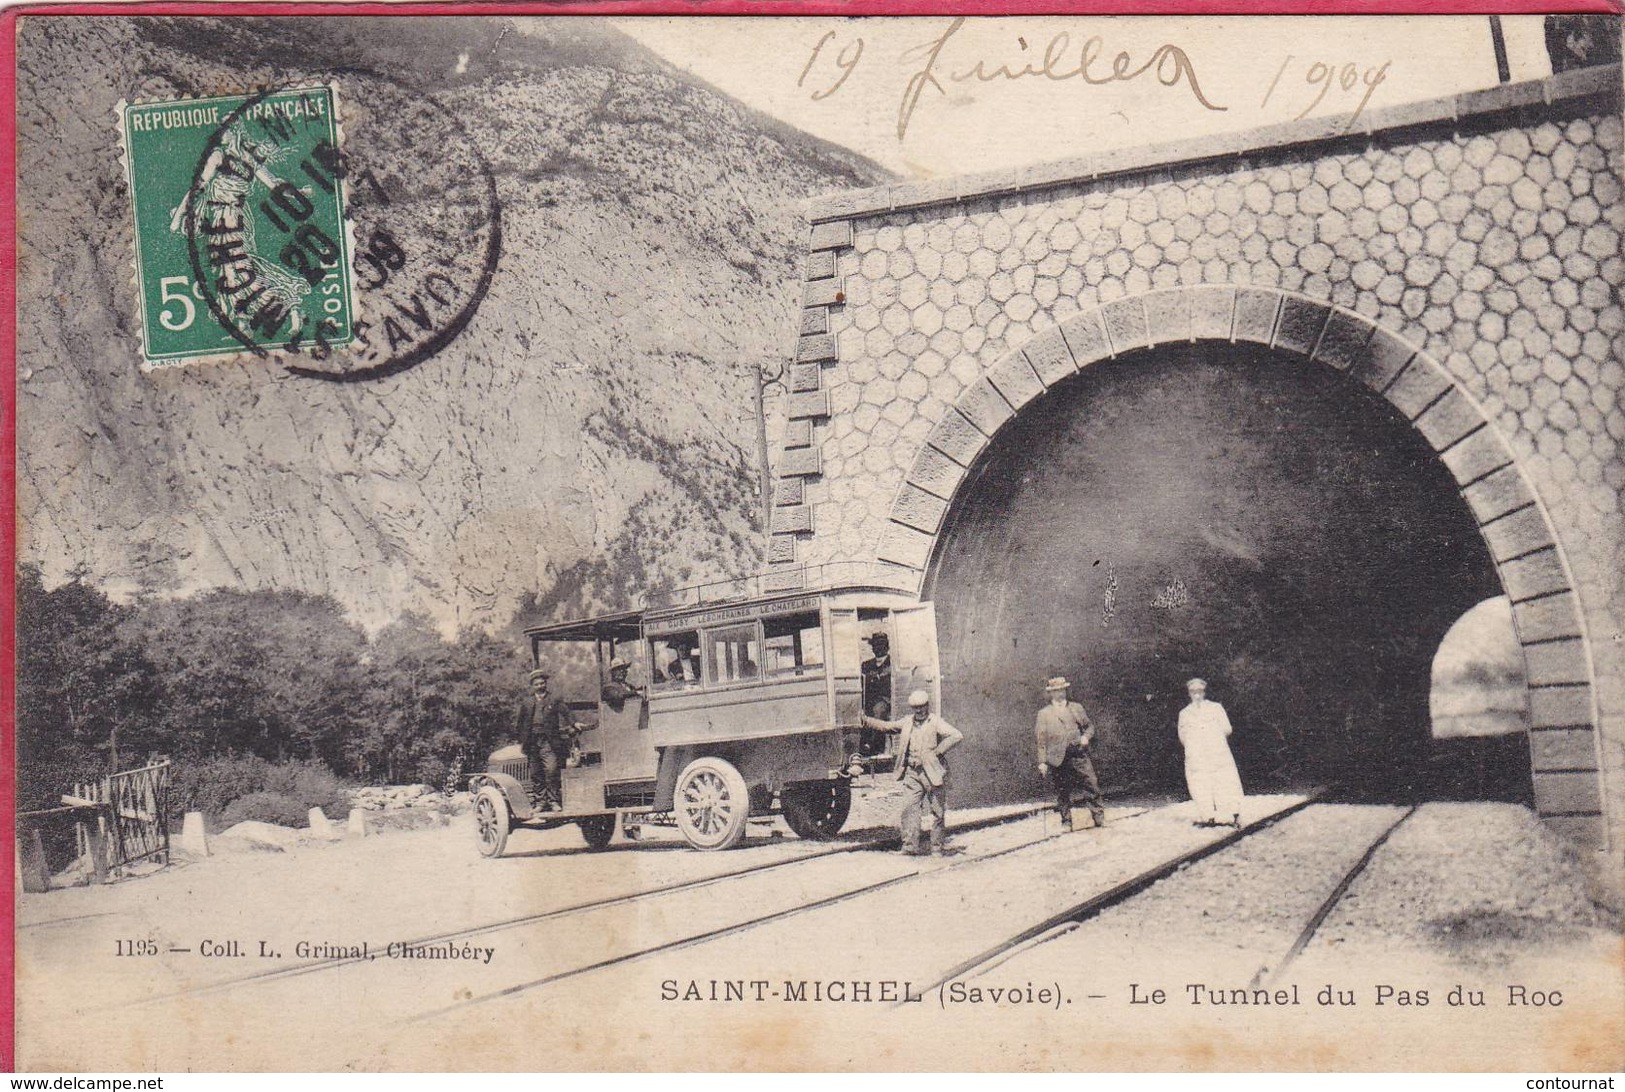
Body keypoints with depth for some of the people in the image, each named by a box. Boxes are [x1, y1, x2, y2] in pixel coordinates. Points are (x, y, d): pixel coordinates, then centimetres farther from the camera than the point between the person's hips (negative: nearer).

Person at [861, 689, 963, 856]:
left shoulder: (935, 722, -6)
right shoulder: (907, 722, 12)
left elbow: (957, 737, -17)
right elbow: (887, 727, 21)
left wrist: (938, 752, -17)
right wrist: (866, 721, 12)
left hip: (932, 772, -5)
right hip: (912, 772, 5)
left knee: (937, 811, 5)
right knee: (910, 808, -4)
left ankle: (938, 846, 16)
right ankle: (911, 846, -3)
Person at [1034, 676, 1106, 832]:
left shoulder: (1076, 708, 13)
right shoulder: (1044, 714, 5)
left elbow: (1089, 725, 20)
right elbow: (1041, 740, 4)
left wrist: (1086, 736, -3)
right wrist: (1042, 762, -1)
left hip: (1079, 754, 2)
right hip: (1058, 759, -2)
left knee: (1092, 785, -4)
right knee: (1062, 792, 2)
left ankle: (1100, 818, 3)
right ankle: (1066, 822, 12)